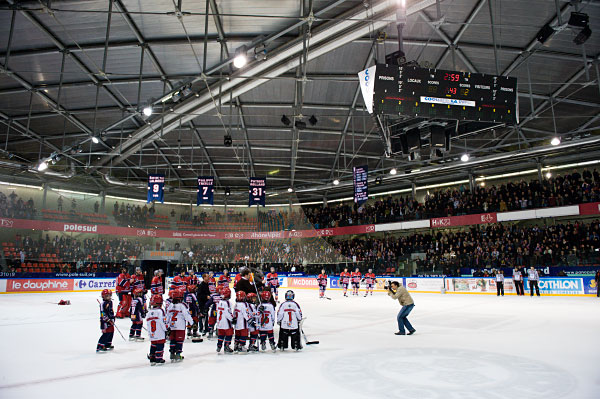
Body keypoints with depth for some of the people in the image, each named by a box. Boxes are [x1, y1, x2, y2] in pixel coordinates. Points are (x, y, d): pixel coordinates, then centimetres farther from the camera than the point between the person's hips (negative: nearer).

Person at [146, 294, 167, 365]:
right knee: (160, 345, 2)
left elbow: (147, 323, 12)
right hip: (160, 334, -6)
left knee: (153, 345, 15)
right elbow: (163, 321, -13)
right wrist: (165, 330, -5)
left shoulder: (149, 312, 8)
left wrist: (149, 332, 20)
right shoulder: (160, 311, -11)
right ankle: (159, 359, 2)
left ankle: (152, 359, 18)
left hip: (152, 335, 6)